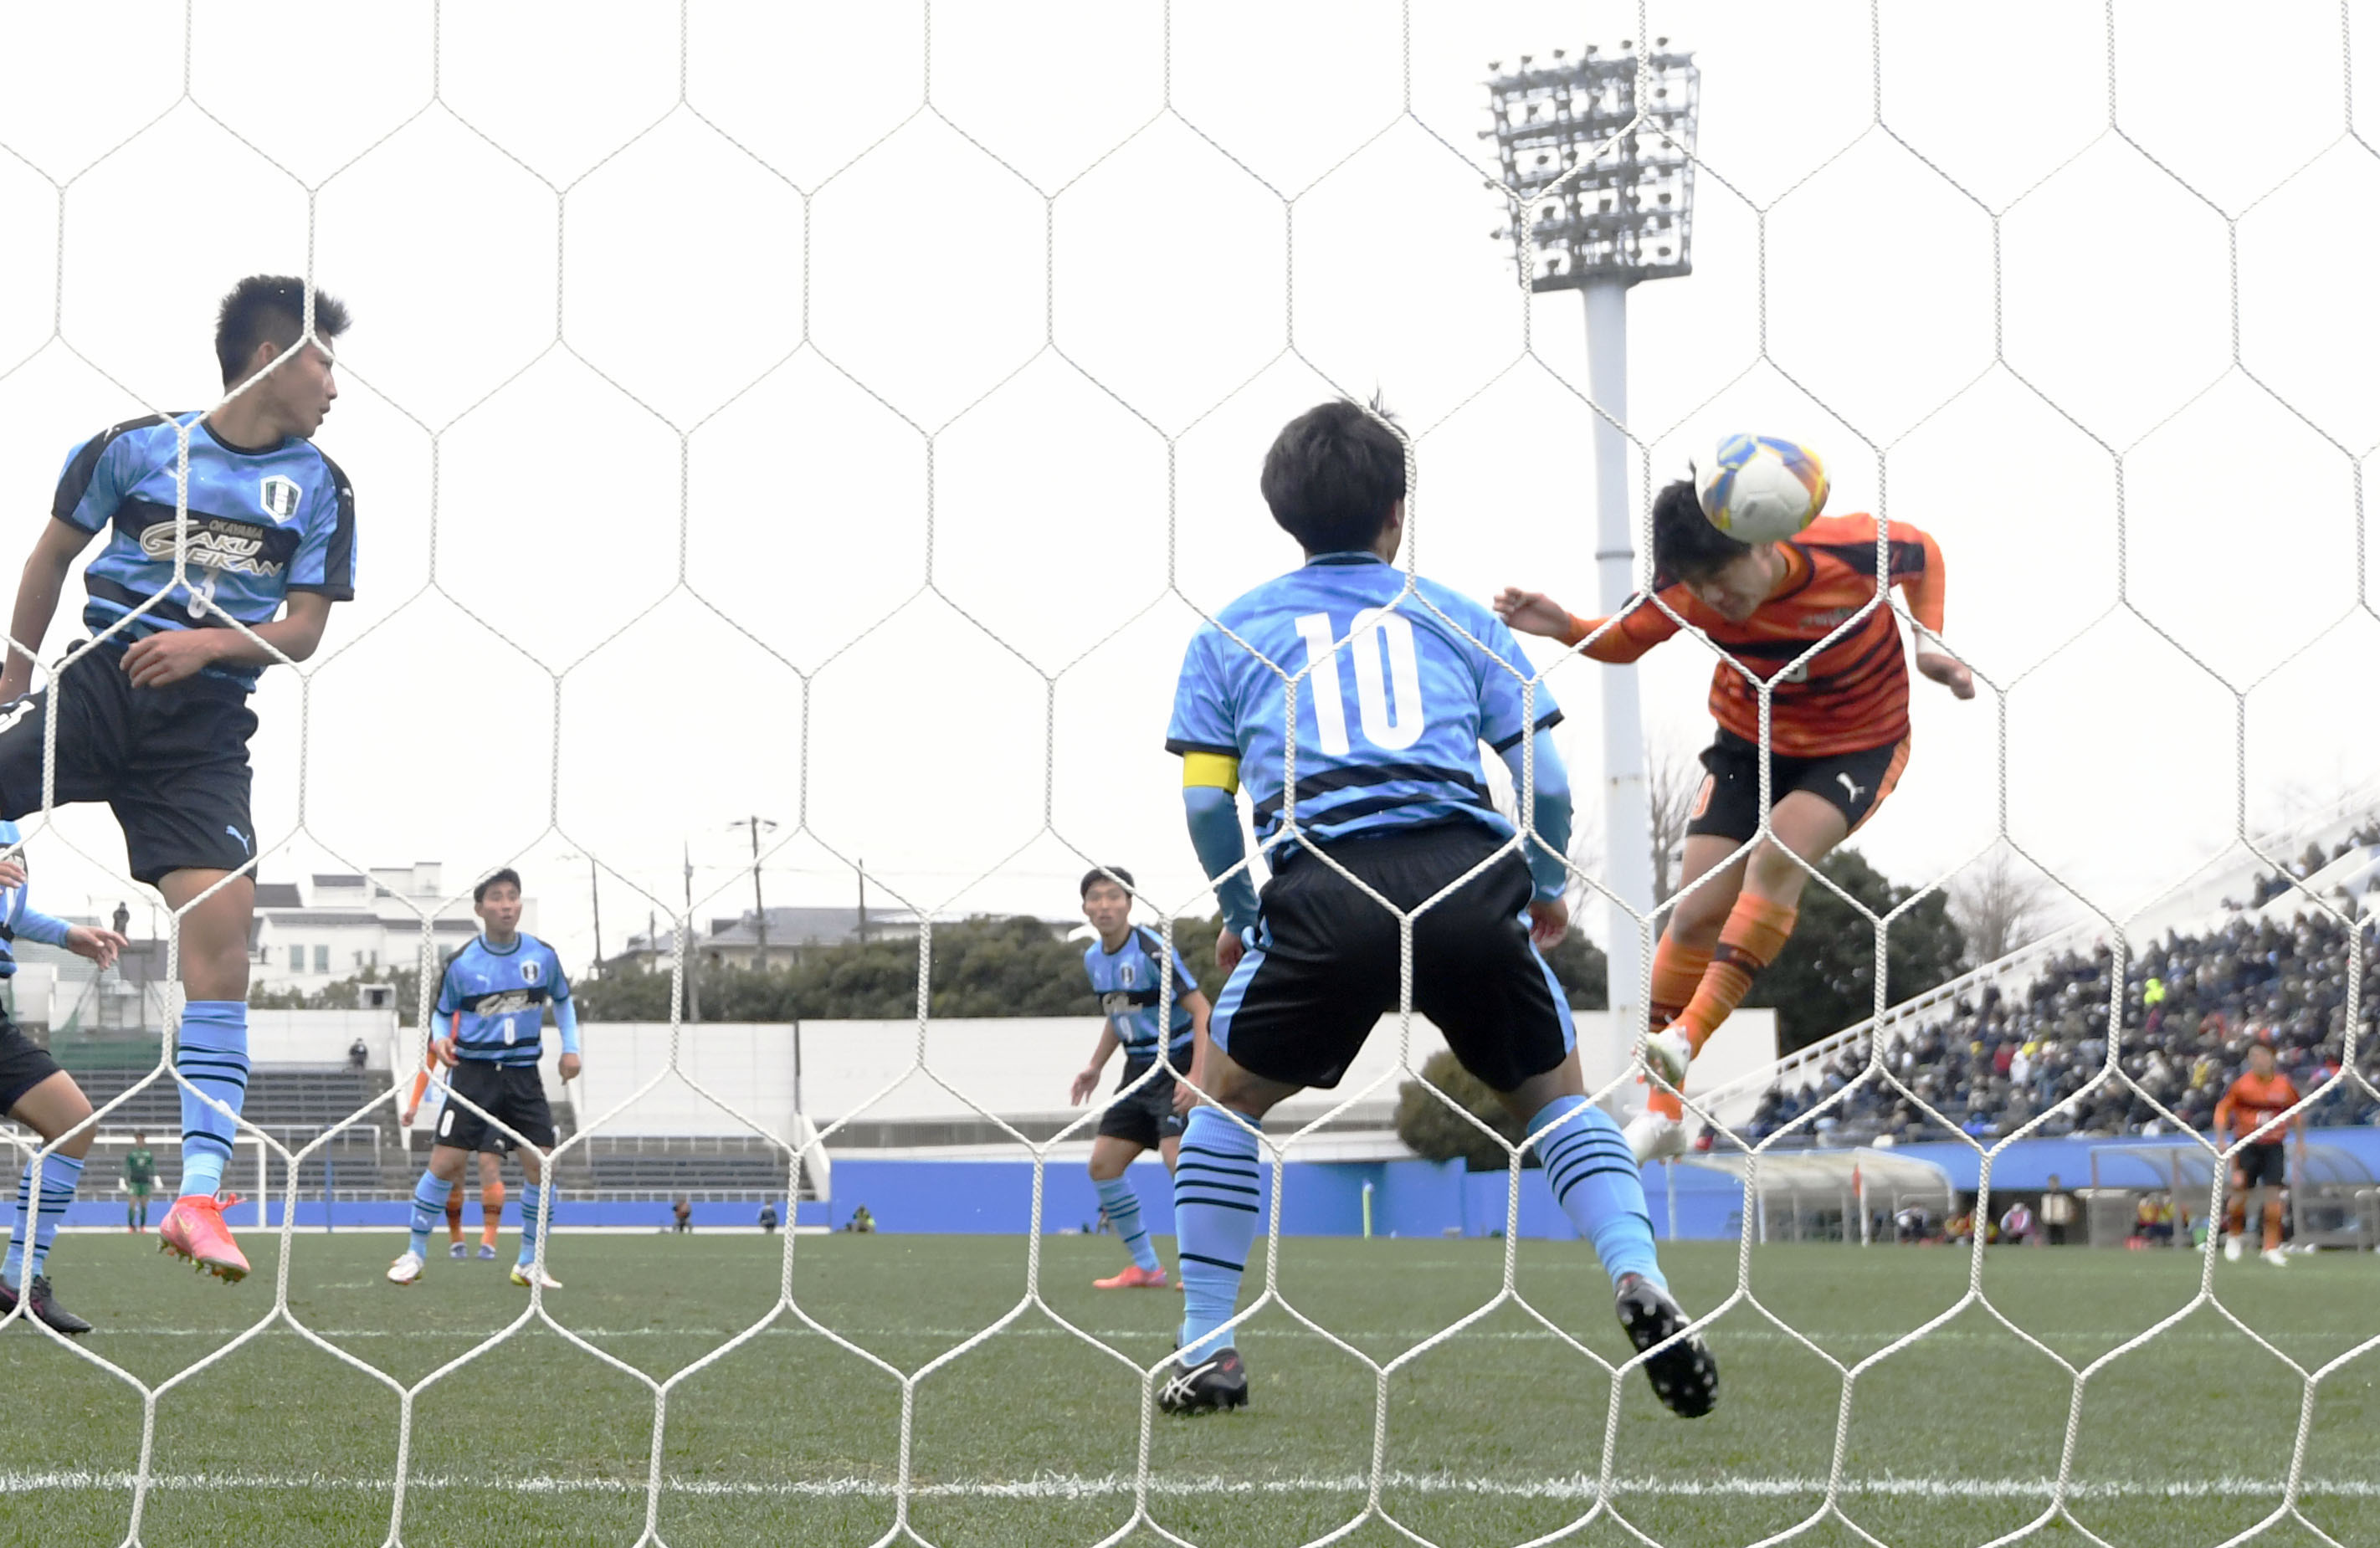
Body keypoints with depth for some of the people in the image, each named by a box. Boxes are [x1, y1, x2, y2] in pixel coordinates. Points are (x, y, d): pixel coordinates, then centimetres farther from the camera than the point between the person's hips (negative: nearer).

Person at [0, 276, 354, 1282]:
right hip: (99, 683, 0)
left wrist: (208, 642, -14)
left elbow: (304, 629, 4)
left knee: (221, 924, -15)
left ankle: (199, 1197, -14)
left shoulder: (319, 488, 7)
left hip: (204, 723, 0)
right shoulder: (134, 445, 3)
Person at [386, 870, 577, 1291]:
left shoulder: (543, 956, 1)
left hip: (523, 1073, 2)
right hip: (474, 1070, -2)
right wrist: (440, 1040, -12)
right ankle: (415, 1252, 8)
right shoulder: (461, 963, -5)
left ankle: (529, 1263, 8)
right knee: (444, 1161, -8)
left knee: (540, 1163, -6)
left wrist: (571, 1048, 7)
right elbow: (442, 1013, 9)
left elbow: (562, 1000, 18)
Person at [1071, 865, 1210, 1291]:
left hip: (1179, 1064, -8)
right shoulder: (1094, 958, 6)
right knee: (1102, 1164, 4)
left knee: (1176, 1155, -24)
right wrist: (1095, 1067, 19)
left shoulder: (1153, 952, -18)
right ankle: (1146, 1268, 14)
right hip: (1139, 1068, 9)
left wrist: (1195, 1077, -27)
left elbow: (1201, 1011, -19)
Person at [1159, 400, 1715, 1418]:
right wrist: (1549, 889, 33)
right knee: (1555, 1093, 21)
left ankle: (1205, 1352, 15)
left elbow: (1204, 797, 12)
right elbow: (1543, 778, 15)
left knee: (1227, 1098, 21)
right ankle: (1638, 1280, -3)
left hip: (1323, 886, -1)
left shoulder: (1230, 633, 21)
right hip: (1469, 877, 1)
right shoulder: (1459, 619, 22)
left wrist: (1238, 915, 28)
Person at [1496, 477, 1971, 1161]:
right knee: (1697, 911, -7)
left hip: (1860, 747, -3)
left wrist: (1931, 647, -14)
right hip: (1749, 743, 3)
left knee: (1778, 854, -30)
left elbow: (1924, 554, -5)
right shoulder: (1683, 589, -21)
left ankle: (1687, 1038, -28)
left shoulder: (1850, 551, -27)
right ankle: (1662, 1111, 3)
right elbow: (1628, 638, -4)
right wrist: (1564, 629, -24)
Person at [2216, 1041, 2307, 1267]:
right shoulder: (2241, 1084, -7)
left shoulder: (2285, 1085, 0)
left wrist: (2300, 1144, 17)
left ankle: (2272, 1247, 2)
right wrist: (2221, 1141, -8)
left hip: (2273, 1146, 1)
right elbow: (2222, 1110, -1)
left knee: (2273, 1195, -7)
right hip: (2245, 1145, -1)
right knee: (2240, 1193, -2)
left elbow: (2297, 1113, 15)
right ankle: (2235, 1235, 26)